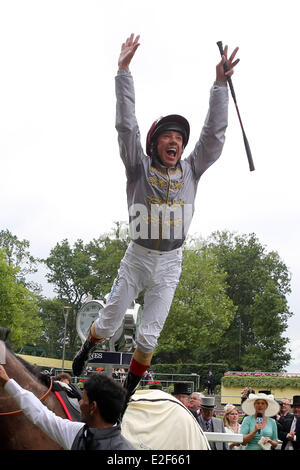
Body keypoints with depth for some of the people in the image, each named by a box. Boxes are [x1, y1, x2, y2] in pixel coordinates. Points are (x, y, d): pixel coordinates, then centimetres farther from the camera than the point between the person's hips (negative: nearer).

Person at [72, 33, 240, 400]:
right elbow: (126, 126, -13)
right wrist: (123, 71, -19)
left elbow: (214, 133, -3)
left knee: (148, 335, 4)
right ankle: (85, 352, 43)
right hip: (137, 257, -1)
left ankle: (128, 392, 25)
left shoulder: (191, 170, 2)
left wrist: (220, 83, -10)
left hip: (170, 263, 2)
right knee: (109, 322, 9)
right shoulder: (139, 168, -4)